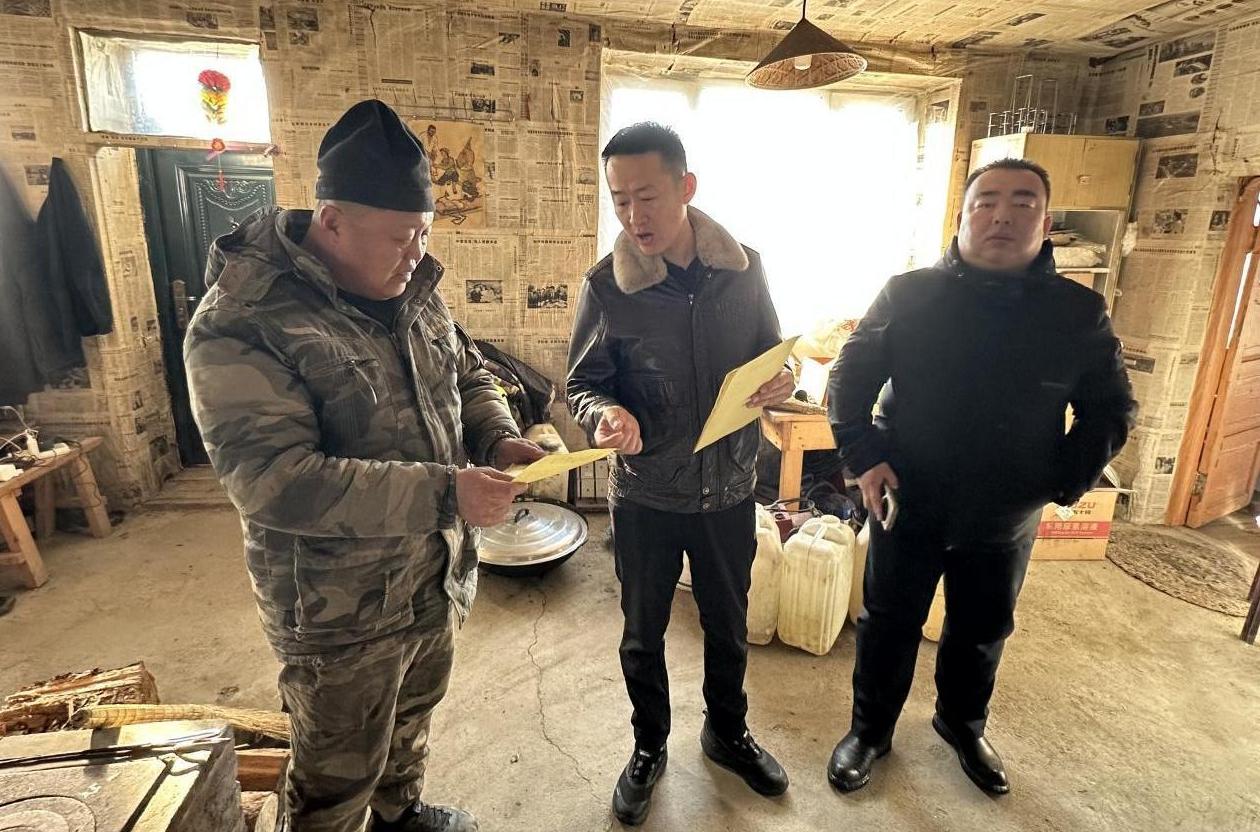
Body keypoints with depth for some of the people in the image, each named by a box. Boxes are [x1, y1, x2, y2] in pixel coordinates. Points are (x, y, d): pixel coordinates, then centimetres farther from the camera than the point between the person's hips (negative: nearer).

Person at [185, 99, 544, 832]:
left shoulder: (412, 292, 0)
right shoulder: (240, 324, -22)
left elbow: (469, 375, 11)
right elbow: (276, 480, -29)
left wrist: (499, 440, -11)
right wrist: (443, 494, -33)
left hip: (435, 578, 8)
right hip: (340, 606, -7)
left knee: (415, 718, 31)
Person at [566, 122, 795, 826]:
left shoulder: (744, 269, -7)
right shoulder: (606, 285, -13)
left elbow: (770, 357, 6)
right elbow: (584, 382, -5)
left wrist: (780, 383, -17)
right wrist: (605, 414, -28)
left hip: (730, 488, 2)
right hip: (646, 494, -1)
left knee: (729, 624, 22)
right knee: (643, 635, 18)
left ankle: (728, 731, 51)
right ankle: (650, 749, 46)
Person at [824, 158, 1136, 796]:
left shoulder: (1080, 312, -4)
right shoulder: (908, 295, -8)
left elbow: (1111, 409, 5)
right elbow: (849, 378, -3)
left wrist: (1067, 480, -8)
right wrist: (863, 454, -14)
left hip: (1007, 520, 2)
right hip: (907, 505, -1)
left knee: (983, 632, 22)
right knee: (888, 626, 13)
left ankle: (963, 724, 49)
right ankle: (869, 730, 36)